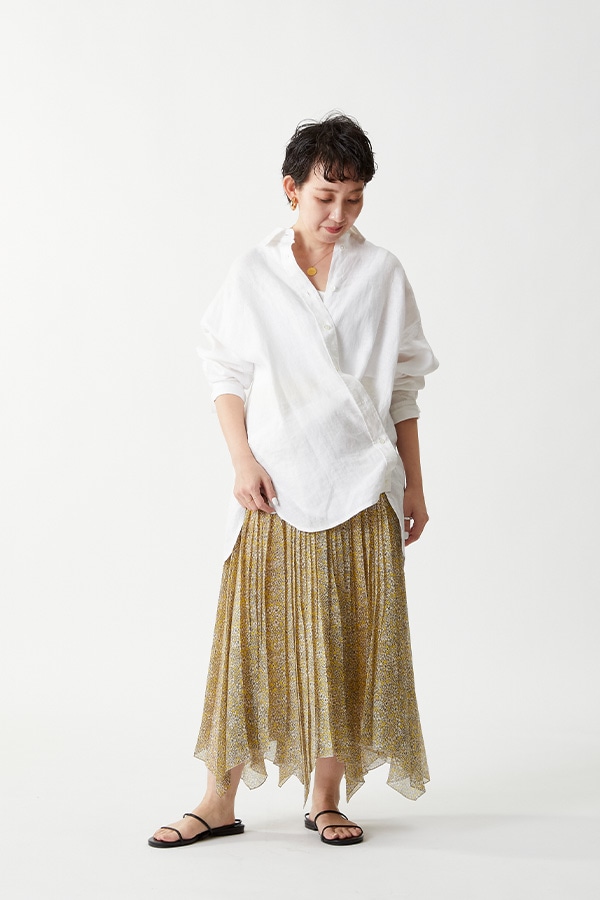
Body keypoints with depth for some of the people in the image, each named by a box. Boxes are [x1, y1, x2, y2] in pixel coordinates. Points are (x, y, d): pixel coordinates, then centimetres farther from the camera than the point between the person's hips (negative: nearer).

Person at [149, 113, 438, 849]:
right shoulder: (254, 275, 3)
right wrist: (242, 461, -7)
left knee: (349, 643, 4)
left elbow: (404, 384, 9)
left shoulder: (382, 274, 6)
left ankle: (327, 798, 17)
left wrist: (414, 483, 7)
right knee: (255, 635, 1)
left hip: (362, 485, 1)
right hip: (276, 486, -1)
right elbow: (227, 373, 5)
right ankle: (221, 798, 11)